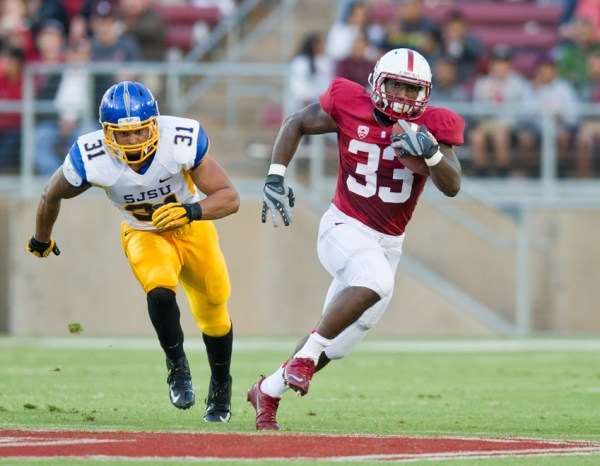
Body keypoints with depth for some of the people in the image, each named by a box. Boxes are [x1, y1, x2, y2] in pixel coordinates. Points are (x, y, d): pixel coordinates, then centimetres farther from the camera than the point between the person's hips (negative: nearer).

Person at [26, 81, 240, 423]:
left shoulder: (181, 142, -34)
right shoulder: (91, 159, -31)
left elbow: (230, 198, -29)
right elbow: (53, 195, -9)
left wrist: (192, 210, -48)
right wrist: (41, 239, 8)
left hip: (192, 228, 1)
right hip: (144, 235, -1)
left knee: (213, 315, 13)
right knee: (160, 293, -30)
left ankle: (221, 390, 40)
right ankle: (177, 365, -3)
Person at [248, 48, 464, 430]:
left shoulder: (433, 126, -6)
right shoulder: (350, 105, -9)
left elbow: (452, 186, -14)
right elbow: (296, 124, 6)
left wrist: (431, 152, -33)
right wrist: (275, 177, -4)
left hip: (388, 243, 4)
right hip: (345, 227, -4)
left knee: (337, 343, 10)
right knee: (375, 283, -36)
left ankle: (268, 391, 30)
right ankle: (308, 352, -21)